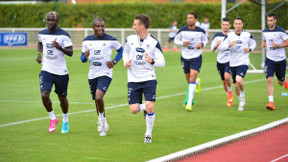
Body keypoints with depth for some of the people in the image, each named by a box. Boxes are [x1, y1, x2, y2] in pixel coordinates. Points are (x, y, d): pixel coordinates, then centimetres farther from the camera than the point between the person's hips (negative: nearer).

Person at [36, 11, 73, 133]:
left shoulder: (64, 35, -9)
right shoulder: (42, 34, 4)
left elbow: (70, 52, -11)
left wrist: (60, 48, -29)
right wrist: (39, 53, 9)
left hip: (61, 72, -2)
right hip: (46, 71, 2)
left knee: (62, 98, 9)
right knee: (44, 95, -17)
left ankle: (65, 121, 35)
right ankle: (52, 118, 7)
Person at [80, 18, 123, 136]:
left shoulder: (111, 40, -5)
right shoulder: (87, 41, 4)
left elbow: (121, 50, 10)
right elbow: (83, 59, 10)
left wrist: (114, 62, -5)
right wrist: (85, 56, -14)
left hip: (105, 74, -4)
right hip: (92, 74, 4)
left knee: (99, 97, -24)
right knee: (96, 100, 13)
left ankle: (101, 118, 3)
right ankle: (103, 124, 35)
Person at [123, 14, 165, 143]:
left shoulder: (154, 43, -7)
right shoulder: (130, 39, 3)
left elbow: (162, 62, -5)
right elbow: (125, 52, 23)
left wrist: (152, 61, -26)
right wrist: (126, 62, 3)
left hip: (149, 79, -3)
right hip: (133, 80, 3)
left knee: (149, 107, -16)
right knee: (134, 110, -5)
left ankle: (148, 134, 5)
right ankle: (145, 108, 32)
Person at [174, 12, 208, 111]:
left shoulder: (201, 31, -5)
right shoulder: (182, 30, -5)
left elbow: (205, 39, 13)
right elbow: (176, 40, 7)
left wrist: (202, 44, -9)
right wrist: (182, 43, -14)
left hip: (196, 58, -2)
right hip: (185, 57, 2)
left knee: (192, 79, -17)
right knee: (189, 81, 12)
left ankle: (189, 103, -18)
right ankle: (198, 82, 50)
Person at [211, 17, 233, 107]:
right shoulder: (217, 36, 4)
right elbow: (212, 49, 3)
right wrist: (217, 45, -17)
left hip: (230, 60, -3)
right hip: (220, 61, 3)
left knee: (227, 76, -27)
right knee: (224, 81, 9)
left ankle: (230, 93, -1)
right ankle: (229, 97, 32)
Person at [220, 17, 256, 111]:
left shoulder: (247, 35, 0)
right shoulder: (229, 35, 1)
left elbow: (253, 43, 18)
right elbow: (221, 47, -5)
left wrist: (250, 49, -3)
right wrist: (229, 45, -24)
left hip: (243, 63, -3)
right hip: (233, 64, 3)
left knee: (239, 80, -27)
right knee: (236, 86, 8)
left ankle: (242, 95, 3)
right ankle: (241, 102, 32)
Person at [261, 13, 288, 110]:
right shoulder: (265, 32, 4)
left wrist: (277, 46, -21)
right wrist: (263, 44, -1)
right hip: (269, 59, 2)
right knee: (269, 80, -16)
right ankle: (271, 103, -19)